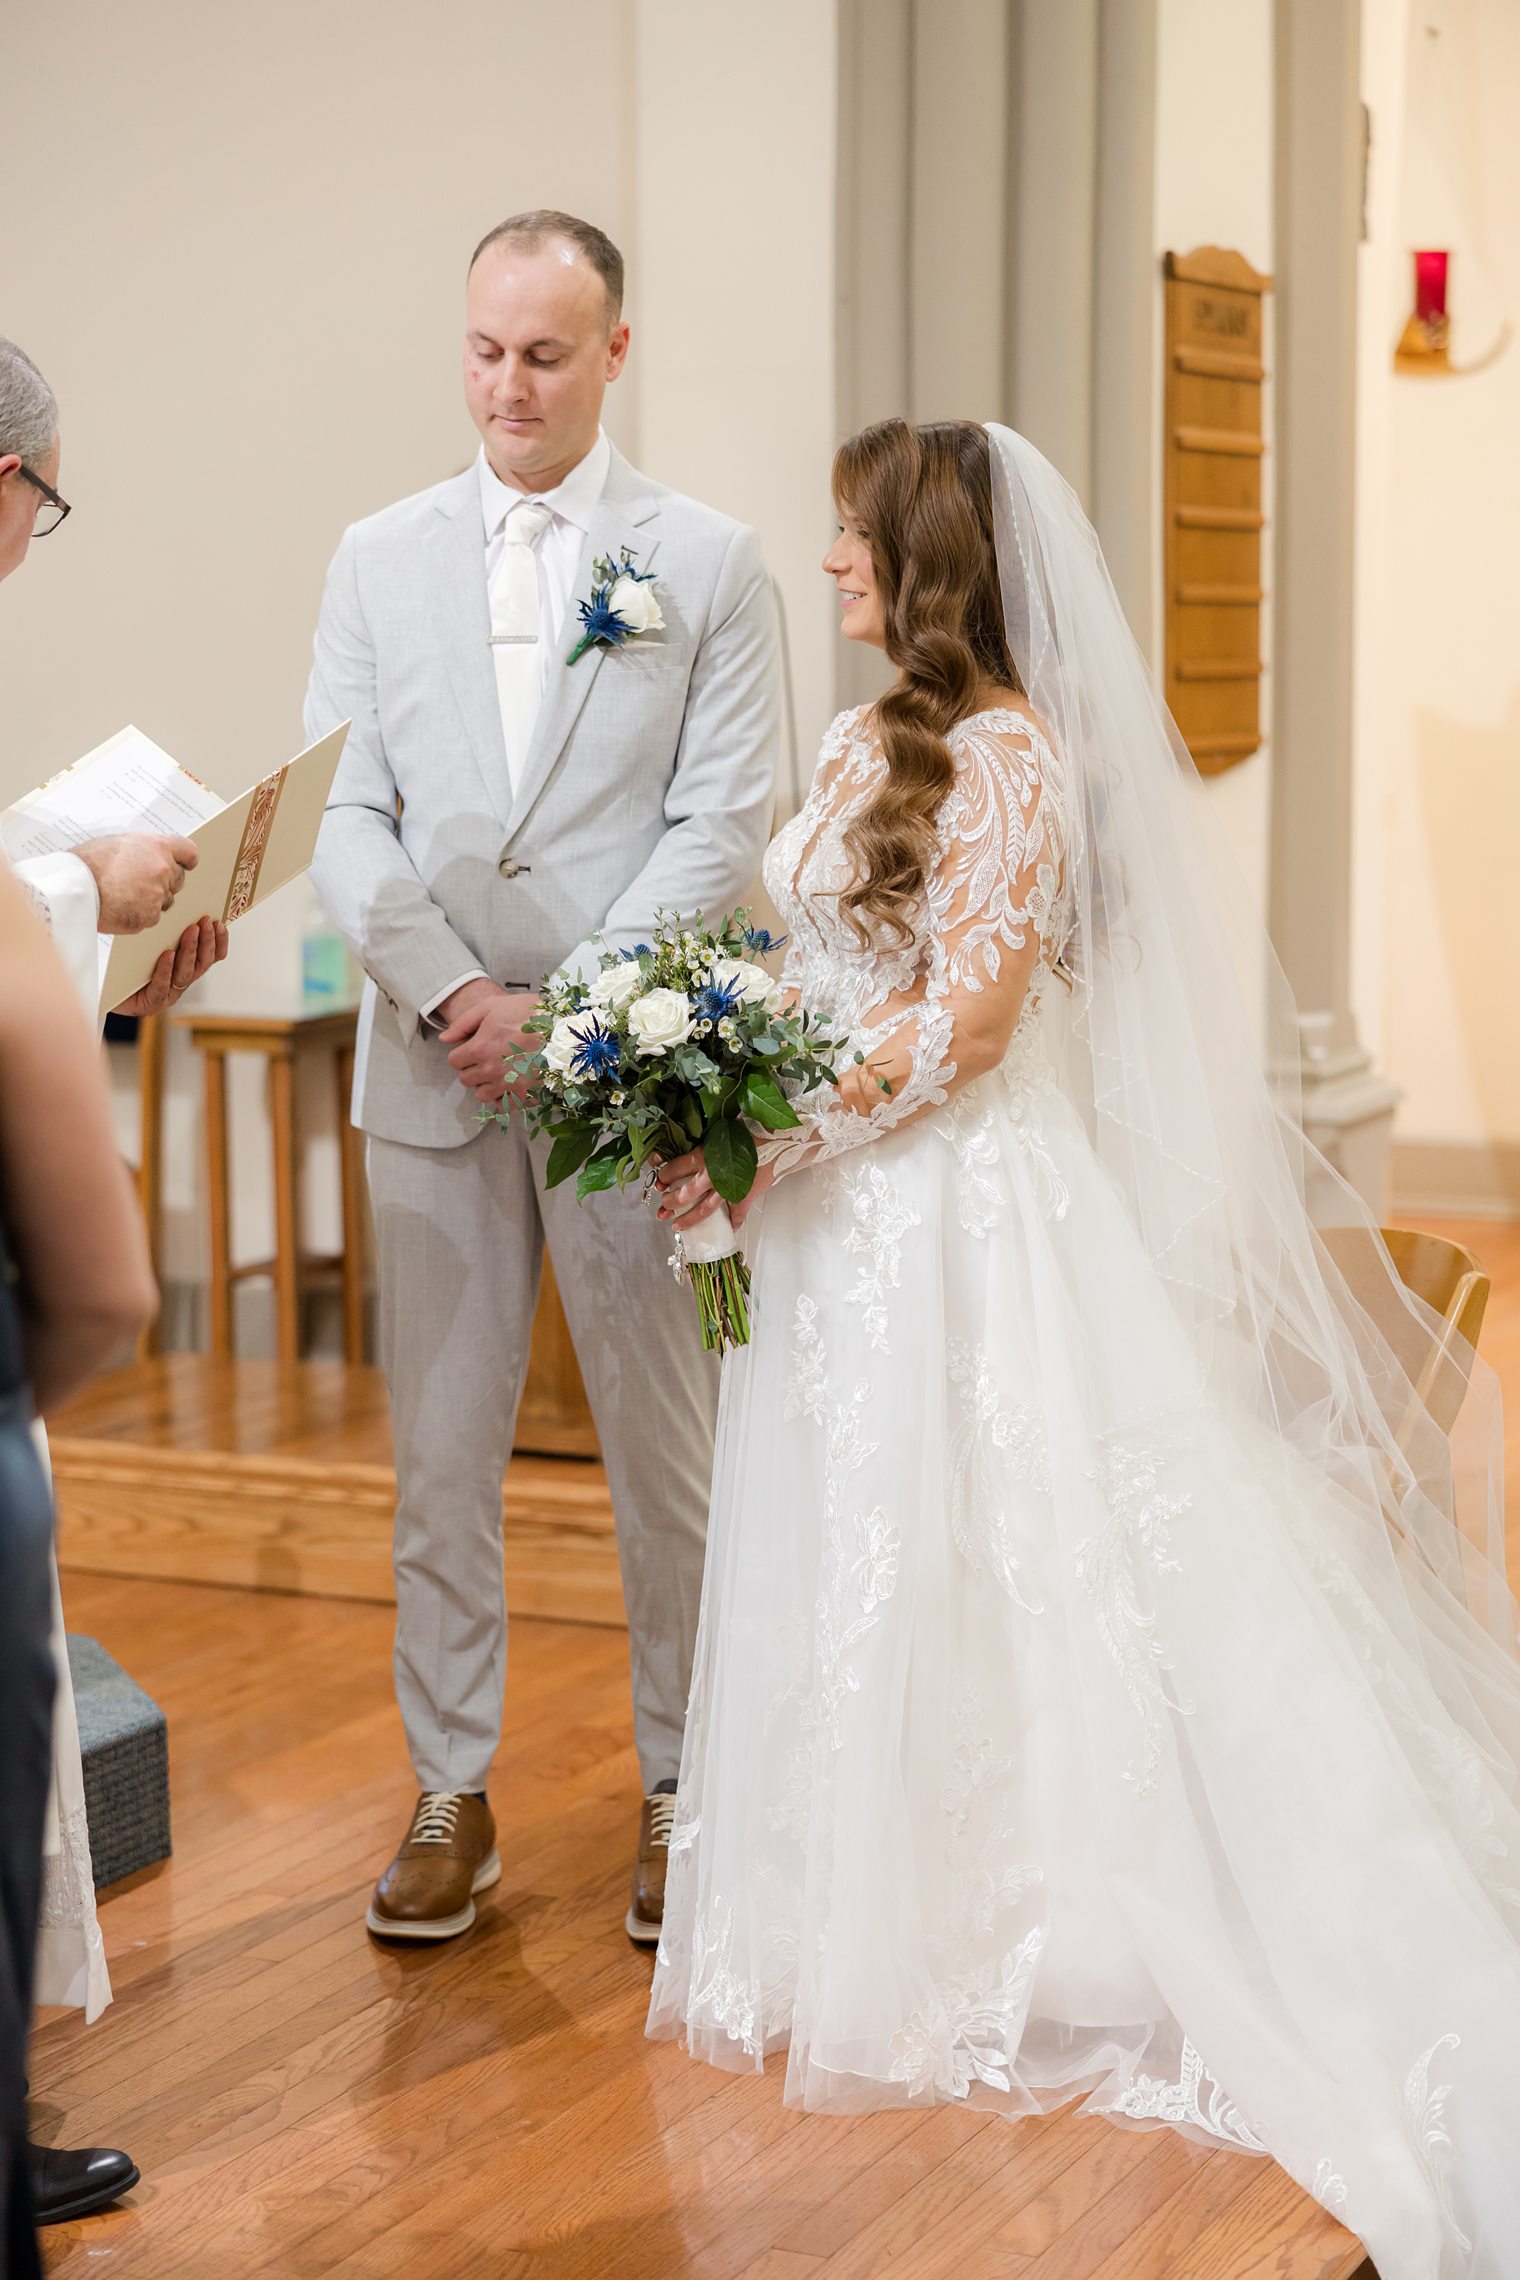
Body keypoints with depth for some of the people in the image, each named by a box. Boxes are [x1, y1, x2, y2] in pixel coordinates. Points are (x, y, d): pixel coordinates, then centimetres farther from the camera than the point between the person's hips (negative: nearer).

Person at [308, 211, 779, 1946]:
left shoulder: (708, 563, 2)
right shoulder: (379, 560, 9)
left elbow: (722, 826, -5)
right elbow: (344, 814, 4)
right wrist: (451, 996, -10)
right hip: (430, 1071, 2)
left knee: (667, 1453, 5)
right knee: (439, 1454, 7)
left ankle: (678, 1792, 19)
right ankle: (451, 1796, 19)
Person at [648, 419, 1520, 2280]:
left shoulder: (1011, 754, -14)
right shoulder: (865, 747, 12)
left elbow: (965, 1020, -18)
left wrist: (767, 1144, -18)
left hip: (962, 1211, -8)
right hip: (840, 1213, 9)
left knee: (959, 1565, 0)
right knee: (845, 1568, 13)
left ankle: (980, 1947, 12)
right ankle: (875, 1914, 25)